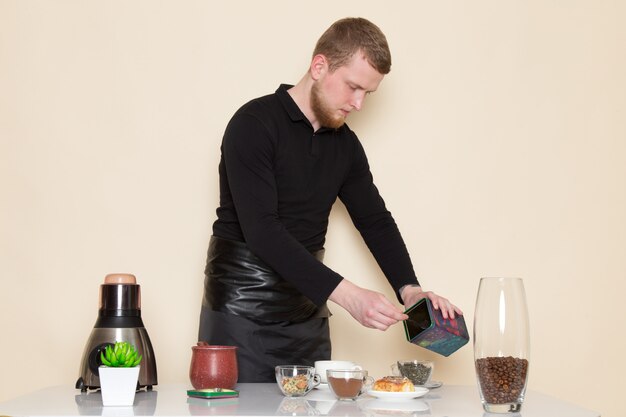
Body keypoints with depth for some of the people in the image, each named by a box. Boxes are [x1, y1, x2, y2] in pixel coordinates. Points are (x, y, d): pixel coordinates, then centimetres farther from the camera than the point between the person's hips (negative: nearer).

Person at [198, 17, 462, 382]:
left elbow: (375, 220, 16)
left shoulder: (345, 143, 9)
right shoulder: (254, 124, -13)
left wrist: (409, 288, -3)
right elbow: (261, 230, -22)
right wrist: (346, 293, -28)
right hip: (243, 308, -6)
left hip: (306, 312, 6)